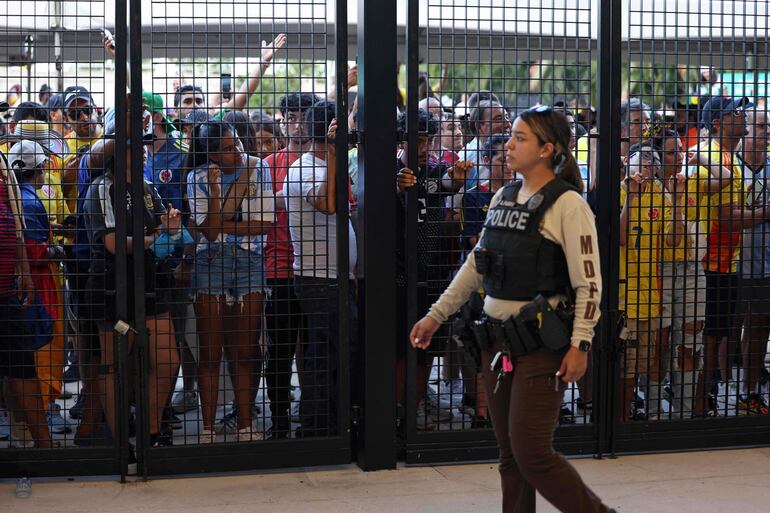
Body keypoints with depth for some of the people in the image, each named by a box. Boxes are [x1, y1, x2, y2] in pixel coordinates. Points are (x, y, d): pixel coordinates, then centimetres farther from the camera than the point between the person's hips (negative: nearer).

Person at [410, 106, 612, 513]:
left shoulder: (567, 204, -10)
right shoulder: (503, 198, 11)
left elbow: (589, 283, -13)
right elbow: (475, 264, 18)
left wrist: (580, 345, -19)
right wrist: (436, 315, 17)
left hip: (541, 343, -7)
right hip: (498, 341, 7)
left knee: (532, 454, -8)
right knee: (510, 456, 11)